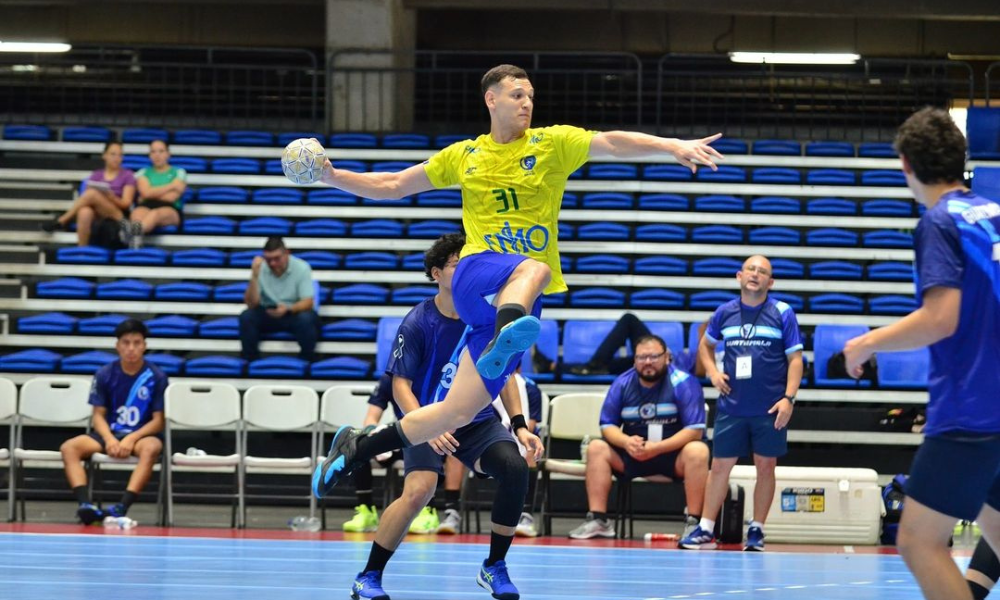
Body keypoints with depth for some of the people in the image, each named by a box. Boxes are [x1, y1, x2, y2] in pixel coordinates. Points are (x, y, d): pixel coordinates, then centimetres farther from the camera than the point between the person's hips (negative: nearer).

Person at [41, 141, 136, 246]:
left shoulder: (127, 175, 11)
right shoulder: (96, 176, 19)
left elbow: (126, 203, 1)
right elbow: (86, 198, 9)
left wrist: (111, 197, -19)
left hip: (118, 217, -2)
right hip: (97, 216, 2)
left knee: (92, 194, -31)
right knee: (85, 212, -39)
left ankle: (61, 221, -21)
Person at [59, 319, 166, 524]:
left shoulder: (156, 377, -4)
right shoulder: (104, 375, 1)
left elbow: (158, 420, -4)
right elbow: (99, 415, 4)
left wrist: (132, 438, -19)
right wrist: (110, 439, -17)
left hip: (142, 435, -3)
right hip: (110, 433, 3)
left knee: (151, 449, -40)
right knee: (69, 448, -24)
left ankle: (122, 506, -50)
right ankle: (85, 504, -41)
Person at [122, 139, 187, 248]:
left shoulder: (179, 173, 18)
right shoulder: (143, 173, 24)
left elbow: (171, 197, 2)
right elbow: (146, 192, 3)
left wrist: (153, 194, 7)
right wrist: (170, 186, 4)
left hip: (170, 209, -2)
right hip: (146, 206, 2)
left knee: (155, 213, -42)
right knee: (137, 213, -40)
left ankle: (135, 229, -80)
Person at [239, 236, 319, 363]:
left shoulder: (301, 268, -18)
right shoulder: (260, 268, -12)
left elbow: (308, 303, -21)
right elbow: (251, 304, -17)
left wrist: (288, 309, -42)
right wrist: (254, 276, -30)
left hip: (295, 312, -2)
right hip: (268, 314, 2)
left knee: (306, 319, -36)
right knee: (246, 317, -26)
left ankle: (307, 360, -13)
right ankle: (250, 359, -8)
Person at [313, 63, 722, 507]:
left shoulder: (552, 144, 6)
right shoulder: (463, 156, 11)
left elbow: (611, 143, -10)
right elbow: (391, 186, 17)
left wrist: (674, 147, -26)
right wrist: (332, 176, 5)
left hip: (522, 303, 1)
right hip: (478, 277, -1)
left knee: (457, 413, -2)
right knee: (535, 268, -37)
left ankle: (356, 447, 13)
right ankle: (505, 336, -68)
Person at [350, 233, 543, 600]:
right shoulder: (418, 323, -14)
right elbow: (400, 385, -15)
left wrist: (519, 426, -2)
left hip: (478, 421, 4)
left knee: (515, 469, -22)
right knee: (420, 488, -28)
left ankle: (494, 568, -3)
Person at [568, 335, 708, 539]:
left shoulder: (683, 383, -12)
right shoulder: (622, 383, 0)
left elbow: (695, 430, -17)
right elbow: (608, 426, 3)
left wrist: (657, 448, -28)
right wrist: (626, 442, -21)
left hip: (674, 455, -4)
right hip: (633, 454, 4)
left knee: (697, 451, -34)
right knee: (596, 448, -15)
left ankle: (694, 523, -32)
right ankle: (598, 520, -19)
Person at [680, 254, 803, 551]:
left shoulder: (783, 313, -1)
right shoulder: (724, 313, 7)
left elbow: (795, 358, -2)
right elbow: (705, 345, 23)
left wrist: (788, 397, -13)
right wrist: (713, 373, 5)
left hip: (770, 409, -2)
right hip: (731, 406, 2)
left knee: (765, 467, 4)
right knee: (720, 466, 3)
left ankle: (756, 531, 13)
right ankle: (705, 530, 7)